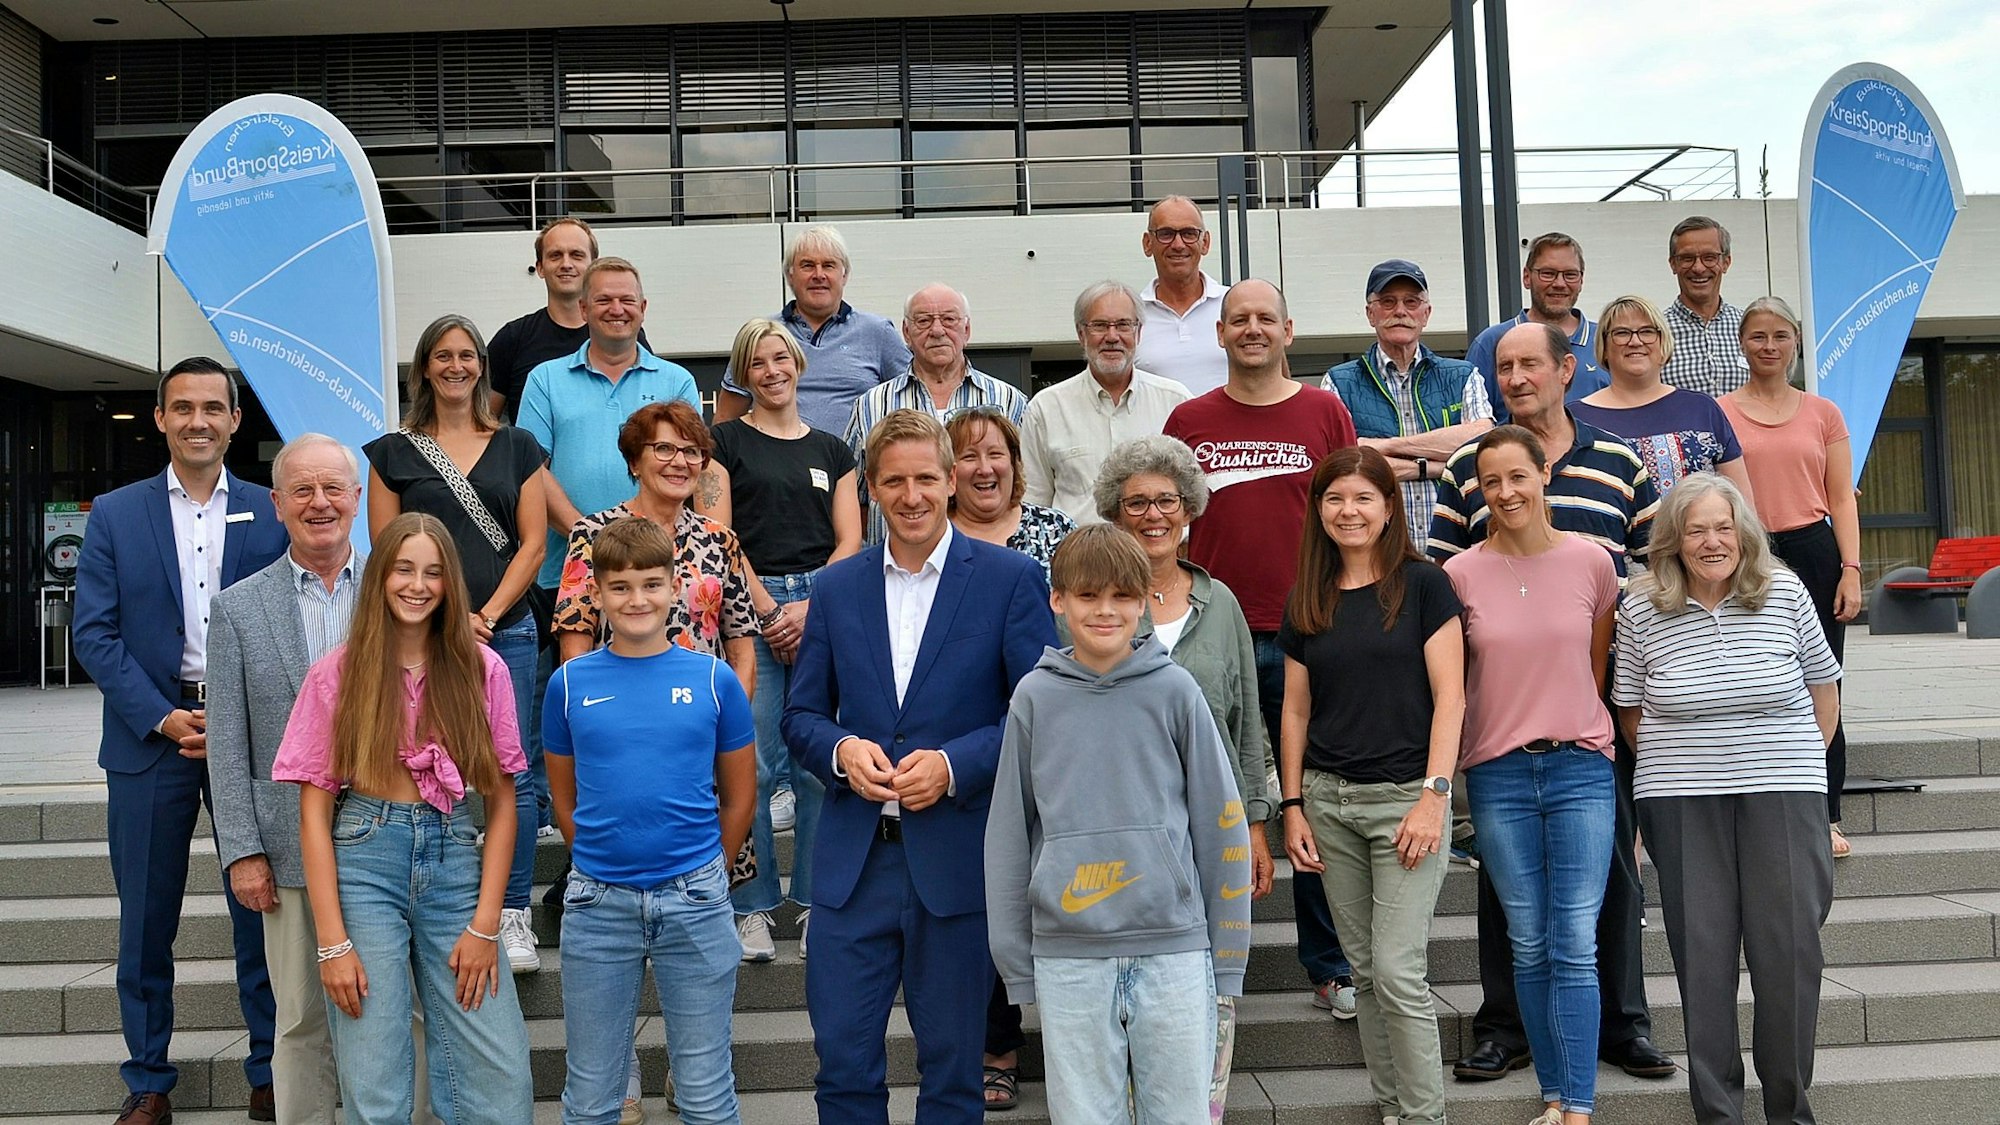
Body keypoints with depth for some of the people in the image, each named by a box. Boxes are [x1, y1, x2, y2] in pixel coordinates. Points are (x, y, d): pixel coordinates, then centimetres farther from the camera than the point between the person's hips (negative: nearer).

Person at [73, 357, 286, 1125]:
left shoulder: (270, 515, 4)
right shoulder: (115, 515, 5)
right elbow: (95, 633, 0)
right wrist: (163, 718, -10)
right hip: (149, 737, 1)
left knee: (261, 912, 5)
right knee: (146, 921, 8)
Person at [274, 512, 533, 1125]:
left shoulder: (483, 670, 3)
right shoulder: (338, 673, 0)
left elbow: (502, 803, 4)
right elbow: (314, 811, 0)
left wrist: (484, 926, -2)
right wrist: (332, 942, -6)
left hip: (455, 861, 1)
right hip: (363, 863, -1)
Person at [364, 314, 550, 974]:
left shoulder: (516, 447, 12)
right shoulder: (394, 453, 10)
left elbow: (533, 543, 6)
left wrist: (488, 614, -6)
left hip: (505, 631, 1)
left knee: (513, 777, -2)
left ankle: (512, 916, 7)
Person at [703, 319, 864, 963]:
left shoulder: (831, 451, 16)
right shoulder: (726, 441, 8)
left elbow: (849, 542, 8)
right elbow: (719, 537, -1)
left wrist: (808, 607, -6)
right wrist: (768, 611, -8)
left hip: (823, 607, 2)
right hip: (748, 604, -2)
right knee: (752, 763, -4)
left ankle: (816, 901, 13)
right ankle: (753, 908, 8)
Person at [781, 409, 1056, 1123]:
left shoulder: (1010, 579, -3)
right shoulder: (836, 587, 7)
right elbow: (801, 714, 11)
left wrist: (954, 764, -17)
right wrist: (842, 751, -11)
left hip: (958, 859, -2)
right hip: (851, 858, 3)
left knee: (952, 1065, 12)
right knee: (842, 1060, 7)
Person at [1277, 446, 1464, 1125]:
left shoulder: (1422, 585, -3)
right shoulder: (1308, 602, 10)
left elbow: (1449, 697, -6)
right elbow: (1296, 709, 12)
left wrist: (1434, 794, -13)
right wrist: (1292, 804, 7)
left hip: (1405, 797, -4)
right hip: (1328, 799, 5)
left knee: (1399, 973, -6)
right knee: (1364, 971, 10)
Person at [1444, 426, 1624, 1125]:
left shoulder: (1591, 563, 1)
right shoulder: (1461, 575, -1)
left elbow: (1596, 668, 15)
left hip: (1580, 767, 0)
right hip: (1497, 775, 0)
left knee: (1575, 946, -4)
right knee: (1530, 947, 7)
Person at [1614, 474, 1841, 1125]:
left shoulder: (1785, 594, 2)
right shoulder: (1641, 612, 0)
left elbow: (1823, 687, 10)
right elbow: (1632, 711, 7)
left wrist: (1803, 766, 7)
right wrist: (1674, 764, 1)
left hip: (1783, 798, 0)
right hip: (1682, 804, 0)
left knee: (1789, 949, 1)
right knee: (1701, 954, 3)